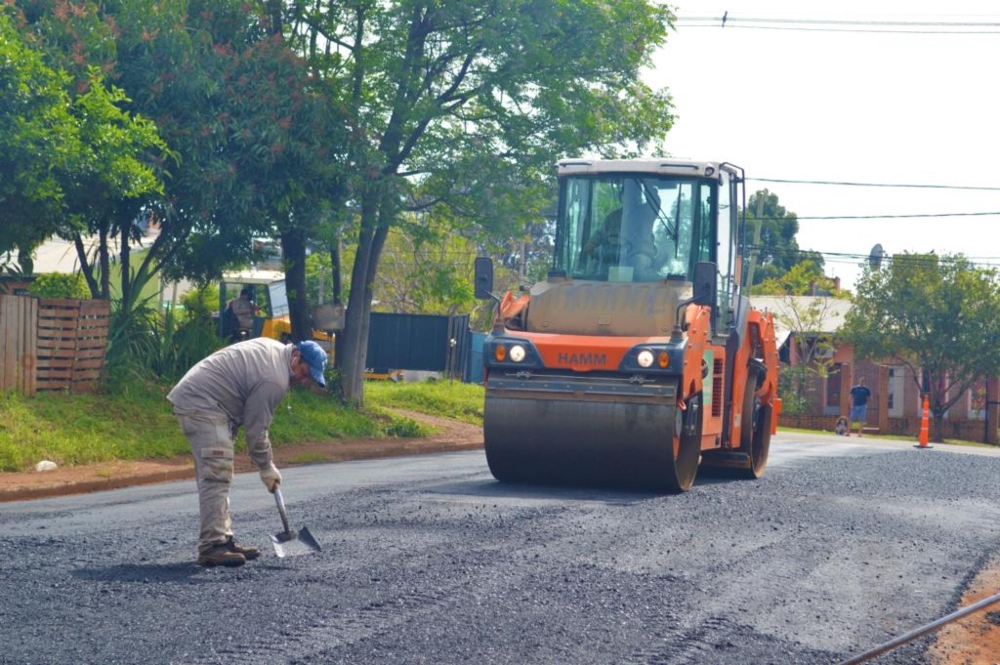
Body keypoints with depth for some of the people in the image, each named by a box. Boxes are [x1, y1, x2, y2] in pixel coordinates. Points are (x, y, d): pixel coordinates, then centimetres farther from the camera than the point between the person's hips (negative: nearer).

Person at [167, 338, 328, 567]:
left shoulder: (273, 349, 11)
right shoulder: (274, 381, -20)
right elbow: (256, 427, -13)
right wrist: (266, 468, -1)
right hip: (201, 404, -12)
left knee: (218, 477, 13)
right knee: (216, 475, -17)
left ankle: (223, 540, 16)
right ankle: (212, 546, -22)